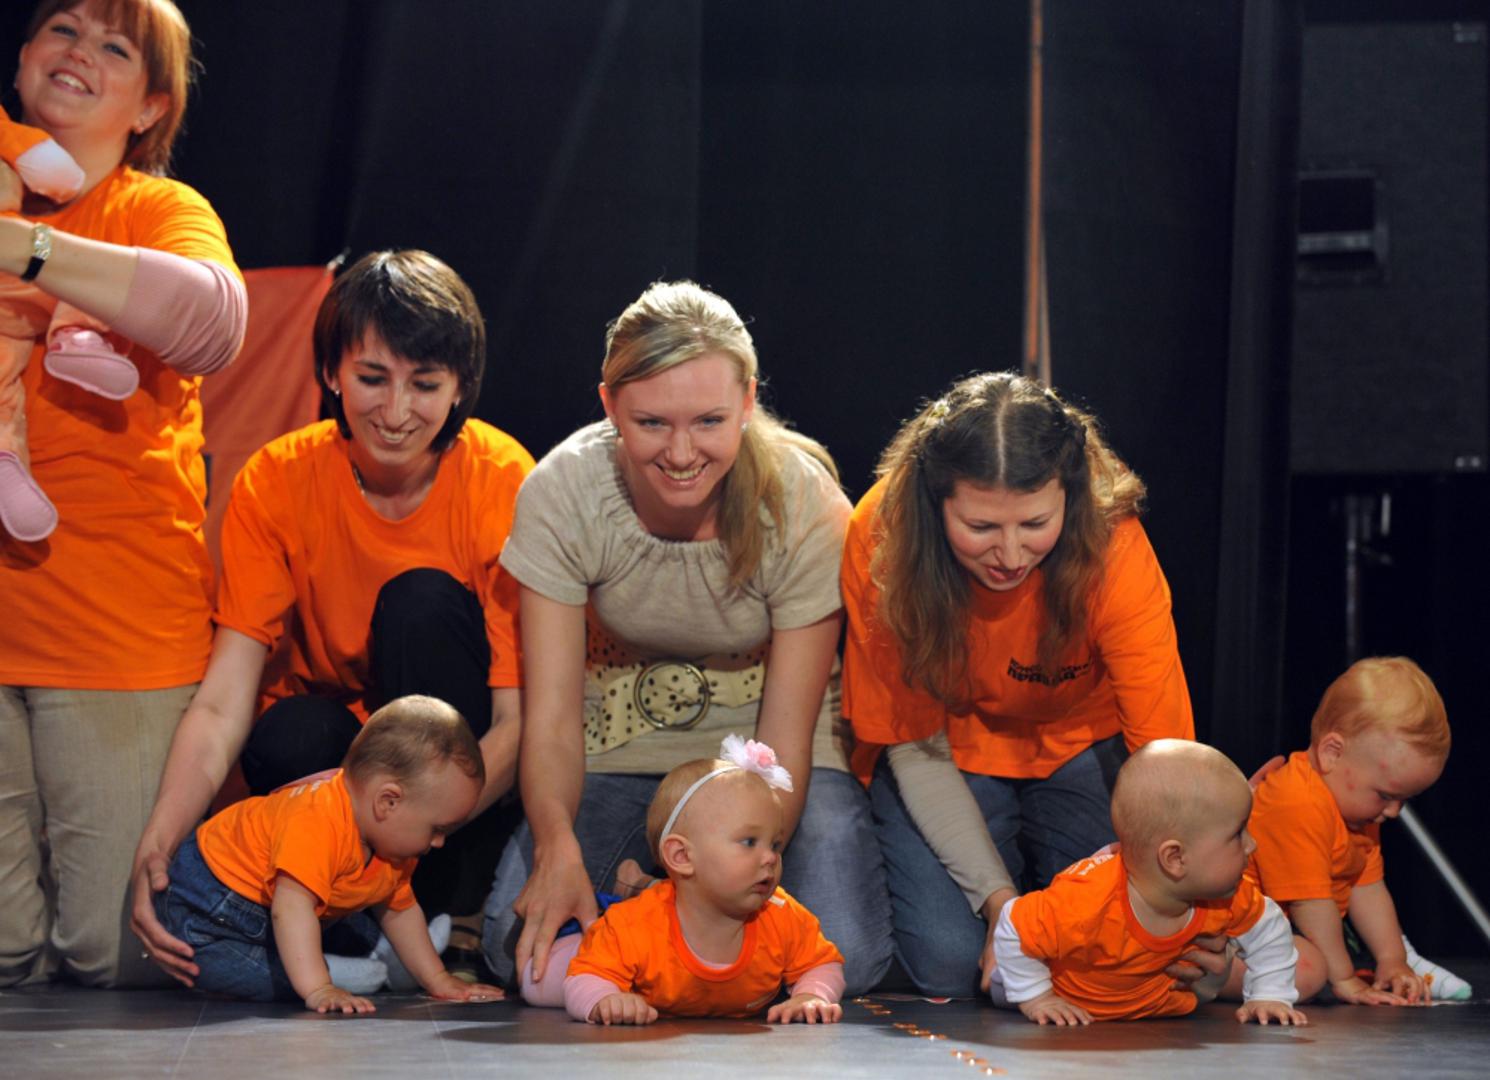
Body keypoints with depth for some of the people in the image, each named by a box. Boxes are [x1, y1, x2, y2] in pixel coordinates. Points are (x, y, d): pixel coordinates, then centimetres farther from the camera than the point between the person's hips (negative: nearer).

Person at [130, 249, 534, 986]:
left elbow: (521, 716, -24)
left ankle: (451, 920, -20)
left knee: (424, 601, -28)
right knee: (287, 738, -33)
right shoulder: (275, 483, -14)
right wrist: (156, 846, -39)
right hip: (332, 732, 0)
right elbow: (223, 700, -21)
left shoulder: (502, 482, -19)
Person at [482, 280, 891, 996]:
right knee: (523, 949, -21)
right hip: (624, 742, 1)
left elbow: (783, 740, -20)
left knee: (842, 957, -23)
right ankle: (632, 880, 11)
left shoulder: (803, 504, -22)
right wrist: (558, 849, -41)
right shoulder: (563, 493, -20)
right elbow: (552, 715, -21)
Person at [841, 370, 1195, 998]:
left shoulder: (1114, 546, -29)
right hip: (949, 755, 0)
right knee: (951, 964, -20)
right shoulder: (881, 537, -27)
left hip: (1079, 745, 0)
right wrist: (996, 895, -27)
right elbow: (915, 745, -17)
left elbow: (1164, 746, -29)